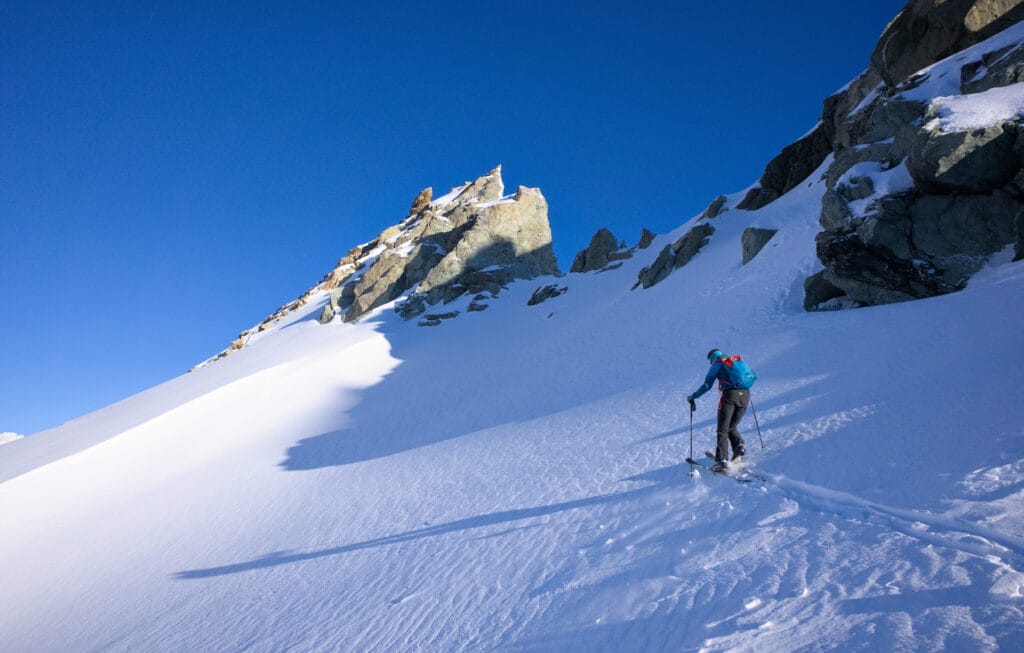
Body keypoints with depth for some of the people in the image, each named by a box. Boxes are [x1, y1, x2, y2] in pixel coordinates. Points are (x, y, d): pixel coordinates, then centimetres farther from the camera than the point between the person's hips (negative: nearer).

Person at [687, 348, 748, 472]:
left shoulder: (717, 365, 10)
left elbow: (707, 385, 3)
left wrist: (693, 397, 12)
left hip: (730, 394, -5)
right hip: (745, 395, 5)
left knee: (723, 429, -4)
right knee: (732, 426, 21)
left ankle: (722, 460, -16)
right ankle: (739, 446, -4)